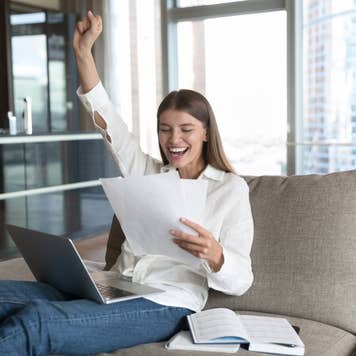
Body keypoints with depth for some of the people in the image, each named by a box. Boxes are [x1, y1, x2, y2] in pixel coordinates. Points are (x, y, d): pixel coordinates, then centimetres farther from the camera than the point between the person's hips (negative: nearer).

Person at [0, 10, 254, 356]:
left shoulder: (231, 188, 4)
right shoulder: (149, 173, 19)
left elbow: (240, 281, -2)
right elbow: (104, 115, 14)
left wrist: (214, 255, -25)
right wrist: (83, 50, 7)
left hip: (165, 305, -5)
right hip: (112, 290, 6)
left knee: (34, 321, -33)